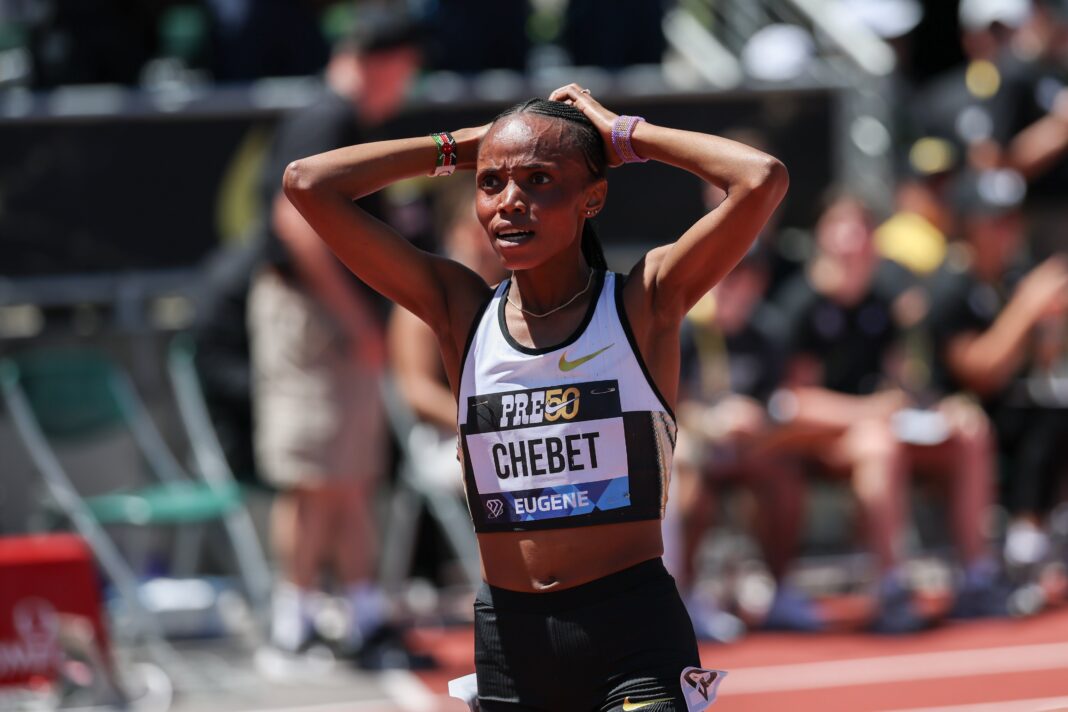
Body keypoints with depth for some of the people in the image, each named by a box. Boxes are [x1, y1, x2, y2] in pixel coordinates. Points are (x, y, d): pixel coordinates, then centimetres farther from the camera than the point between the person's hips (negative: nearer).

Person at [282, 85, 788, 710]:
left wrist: (622, 135, -3)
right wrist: (463, 146, 6)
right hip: (508, 638, 4)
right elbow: (309, 184, 3)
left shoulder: (643, 303, -2)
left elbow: (762, 180, -16)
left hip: (633, 635, -3)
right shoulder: (461, 311, 6)